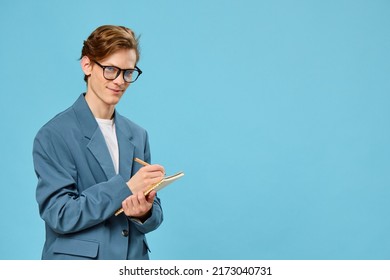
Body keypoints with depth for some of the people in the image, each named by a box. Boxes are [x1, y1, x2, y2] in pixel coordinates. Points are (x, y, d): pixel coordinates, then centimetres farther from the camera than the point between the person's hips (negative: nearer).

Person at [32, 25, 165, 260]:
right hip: (78, 265, -4)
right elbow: (59, 214, -15)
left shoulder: (138, 135, 7)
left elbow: (153, 214, 10)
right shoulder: (54, 135, -9)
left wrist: (145, 212, -12)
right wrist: (126, 187, -22)